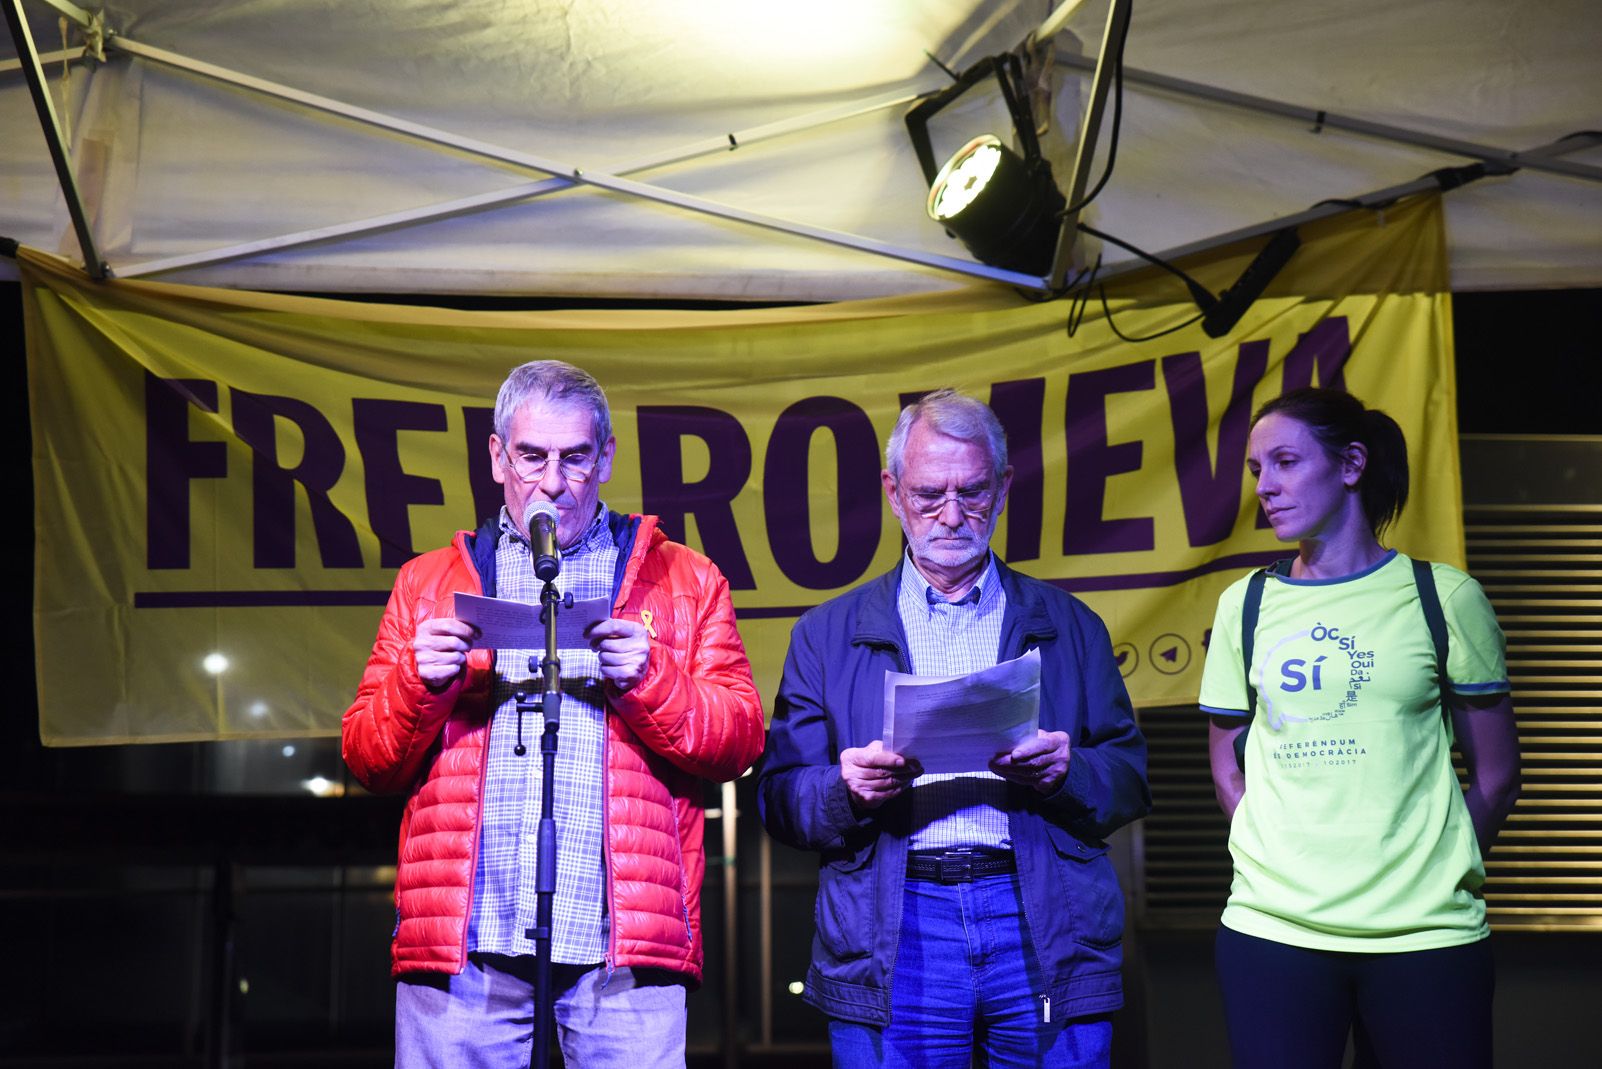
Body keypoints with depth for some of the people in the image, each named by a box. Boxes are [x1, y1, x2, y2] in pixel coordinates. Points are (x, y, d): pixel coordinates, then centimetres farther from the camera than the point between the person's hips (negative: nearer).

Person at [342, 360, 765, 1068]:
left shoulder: (684, 582, 15)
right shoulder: (426, 584, 19)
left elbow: (740, 741, 6)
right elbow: (367, 760, 14)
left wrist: (647, 680, -10)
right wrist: (422, 683, -5)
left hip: (622, 938, -1)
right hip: (464, 935, 1)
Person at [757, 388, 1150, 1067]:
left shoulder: (1069, 627, 15)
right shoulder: (827, 635, 13)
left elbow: (1131, 782, 10)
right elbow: (778, 800, 7)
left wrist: (1068, 773, -11)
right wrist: (847, 789, -14)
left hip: (1044, 932, 1)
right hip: (892, 937, 0)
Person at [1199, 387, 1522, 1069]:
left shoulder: (1443, 597, 2)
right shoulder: (1246, 605, 9)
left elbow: (1494, 776, 5)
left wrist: (1431, 878, -1)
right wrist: (1286, 869, 1)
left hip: (1427, 936, -2)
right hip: (1271, 931, 2)